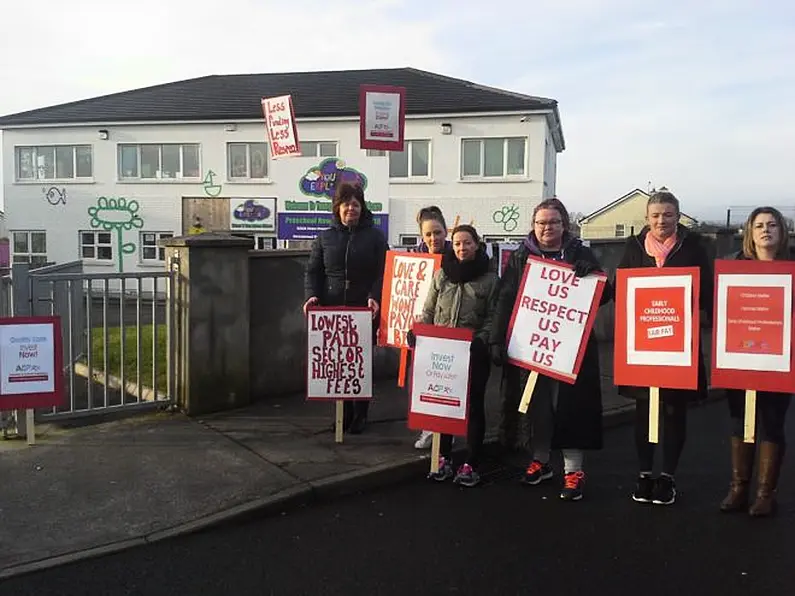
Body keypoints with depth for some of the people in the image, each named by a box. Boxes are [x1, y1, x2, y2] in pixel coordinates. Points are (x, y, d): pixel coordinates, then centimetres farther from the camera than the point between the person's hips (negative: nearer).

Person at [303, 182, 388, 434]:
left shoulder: (375, 236, 5)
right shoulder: (325, 238, 11)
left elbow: (382, 272, -1)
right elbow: (313, 271, 11)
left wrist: (374, 297, -16)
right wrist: (312, 295, -6)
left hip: (364, 310, -2)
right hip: (332, 309, 2)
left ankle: (360, 414, 16)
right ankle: (343, 412, 15)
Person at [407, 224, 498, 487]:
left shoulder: (489, 278, -2)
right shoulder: (441, 274, 5)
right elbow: (428, 311, 10)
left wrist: (480, 340, -20)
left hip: (473, 352, -3)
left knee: (473, 406, 4)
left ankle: (471, 464, 14)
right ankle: (444, 457, 22)